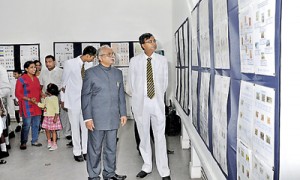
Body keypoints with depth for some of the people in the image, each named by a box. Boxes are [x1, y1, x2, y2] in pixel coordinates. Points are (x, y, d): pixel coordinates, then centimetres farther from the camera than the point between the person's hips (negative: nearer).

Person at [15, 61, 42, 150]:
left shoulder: (36, 79, 12)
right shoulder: (21, 79, -6)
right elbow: (18, 94, -9)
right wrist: (29, 99, -17)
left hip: (37, 106, 6)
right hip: (27, 107, -6)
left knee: (36, 124, 10)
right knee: (26, 125, -3)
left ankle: (34, 141, 23)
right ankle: (23, 143, 11)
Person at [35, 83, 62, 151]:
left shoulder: (54, 98, -13)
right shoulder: (46, 98, 11)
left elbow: (57, 108, -15)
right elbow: (43, 105, 19)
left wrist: (56, 117, -18)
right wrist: (35, 102, 10)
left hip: (52, 117, -7)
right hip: (47, 116, 7)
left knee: (53, 130, -1)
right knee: (47, 129, 12)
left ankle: (54, 144, 8)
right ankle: (49, 142, 28)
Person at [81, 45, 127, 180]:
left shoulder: (118, 73, 11)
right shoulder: (91, 73, -2)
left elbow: (121, 95, 13)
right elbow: (85, 96, -4)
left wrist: (123, 113, 9)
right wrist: (87, 118, -9)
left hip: (113, 118, 4)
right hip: (97, 118, -4)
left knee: (111, 148, 13)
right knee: (95, 149, 5)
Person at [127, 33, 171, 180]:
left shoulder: (162, 60, 1)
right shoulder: (134, 61, -1)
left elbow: (165, 81, 9)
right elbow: (130, 83, 8)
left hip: (157, 102, 0)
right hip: (140, 103, 1)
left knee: (160, 136, 1)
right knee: (144, 136, 11)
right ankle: (147, 167, 27)